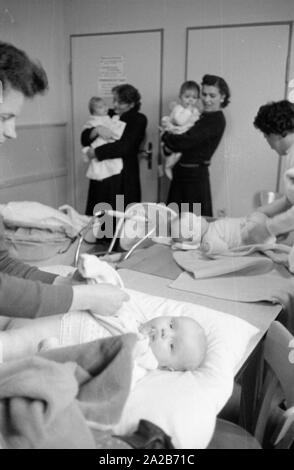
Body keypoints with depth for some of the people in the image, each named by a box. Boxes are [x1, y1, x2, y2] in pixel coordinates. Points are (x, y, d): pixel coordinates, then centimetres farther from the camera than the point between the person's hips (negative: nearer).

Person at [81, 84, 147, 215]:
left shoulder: (139, 120, -1)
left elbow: (124, 147, -14)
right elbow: (84, 139, 8)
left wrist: (95, 152, -10)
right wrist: (96, 130, -12)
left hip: (123, 179, -4)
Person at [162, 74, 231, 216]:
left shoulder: (216, 120, -13)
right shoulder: (202, 116, 13)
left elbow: (187, 140, -22)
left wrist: (167, 137, -5)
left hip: (195, 175, -8)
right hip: (181, 172, 8)